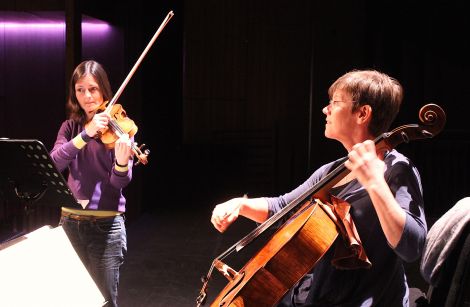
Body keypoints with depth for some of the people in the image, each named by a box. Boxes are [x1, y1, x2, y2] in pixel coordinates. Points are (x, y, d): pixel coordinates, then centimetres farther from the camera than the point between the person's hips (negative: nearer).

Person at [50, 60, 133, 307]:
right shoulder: (70, 127, 8)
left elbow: (119, 182, -13)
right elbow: (54, 163, -12)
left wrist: (122, 163, -36)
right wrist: (86, 133, -26)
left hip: (106, 225, -4)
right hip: (70, 222, 4)